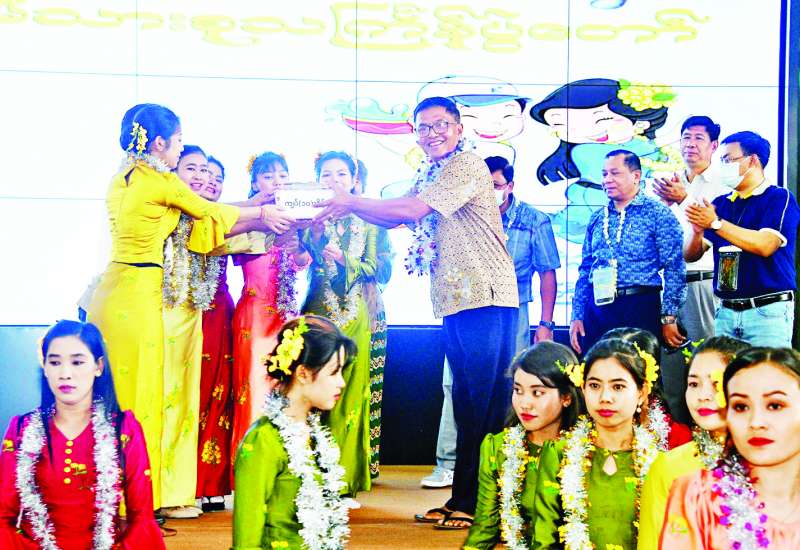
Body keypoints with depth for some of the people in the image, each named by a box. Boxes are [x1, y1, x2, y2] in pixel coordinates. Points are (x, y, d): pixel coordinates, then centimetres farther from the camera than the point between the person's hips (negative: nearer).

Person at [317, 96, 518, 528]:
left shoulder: (467, 166, -8)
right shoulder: (427, 175, 20)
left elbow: (413, 209, -16)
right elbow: (393, 217, 18)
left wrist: (354, 201, -9)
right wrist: (350, 206, 2)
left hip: (485, 297, -9)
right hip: (454, 299, 9)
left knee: (485, 398, -6)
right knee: (465, 397, 12)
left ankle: (476, 501, -2)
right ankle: (464, 498, 18)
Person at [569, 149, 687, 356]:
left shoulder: (658, 213, -2)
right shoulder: (597, 219, 14)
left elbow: (674, 269, -7)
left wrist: (668, 318, -12)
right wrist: (577, 316, 10)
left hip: (641, 308, -5)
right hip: (597, 309, 5)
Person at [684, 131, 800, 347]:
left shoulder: (780, 198, -2)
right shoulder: (721, 204, 14)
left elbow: (765, 245, -18)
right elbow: (690, 255, 11)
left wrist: (716, 223, -17)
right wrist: (698, 231, -11)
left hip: (767, 311, -5)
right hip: (726, 312, 5)